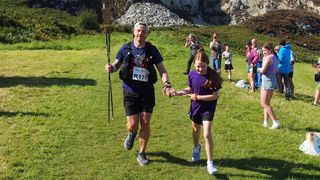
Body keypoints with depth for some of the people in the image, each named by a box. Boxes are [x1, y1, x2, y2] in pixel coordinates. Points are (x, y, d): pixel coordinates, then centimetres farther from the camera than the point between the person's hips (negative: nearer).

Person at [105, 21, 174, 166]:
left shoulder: (152, 50, -3)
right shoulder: (126, 48, -3)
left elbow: (162, 70, -3)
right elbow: (117, 64, 7)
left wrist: (166, 85, -20)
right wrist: (112, 68, -18)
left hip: (147, 93, 1)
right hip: (130, 93, 0)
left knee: (145, 124, 2)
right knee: (132, 125, -3)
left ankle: (142, 154, 21)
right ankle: (132, 134, 37)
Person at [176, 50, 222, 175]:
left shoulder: (213, 76, -20)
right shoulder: (192, 74, -9)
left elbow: (215, 96, -18)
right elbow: (190, 89, 4)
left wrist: (198, 97, -22)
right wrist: (181, 92, -16)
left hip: (208, 107, -4)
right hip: (195, 106, 4)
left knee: (207, 134, -14)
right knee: (196, 130, 24)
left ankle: (210, 163, -4)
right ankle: (196, 148, 55)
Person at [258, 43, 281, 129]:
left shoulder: (268, 58, -17)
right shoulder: (275, 58, 11)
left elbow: (262, 70, -21)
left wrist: (258, 69, -1)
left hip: (267, 81, -10)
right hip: (273, 81, 10)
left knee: (264, 104, -4)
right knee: (266, 103, 16)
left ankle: (276, 122, -8)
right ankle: (265, 121, 18)